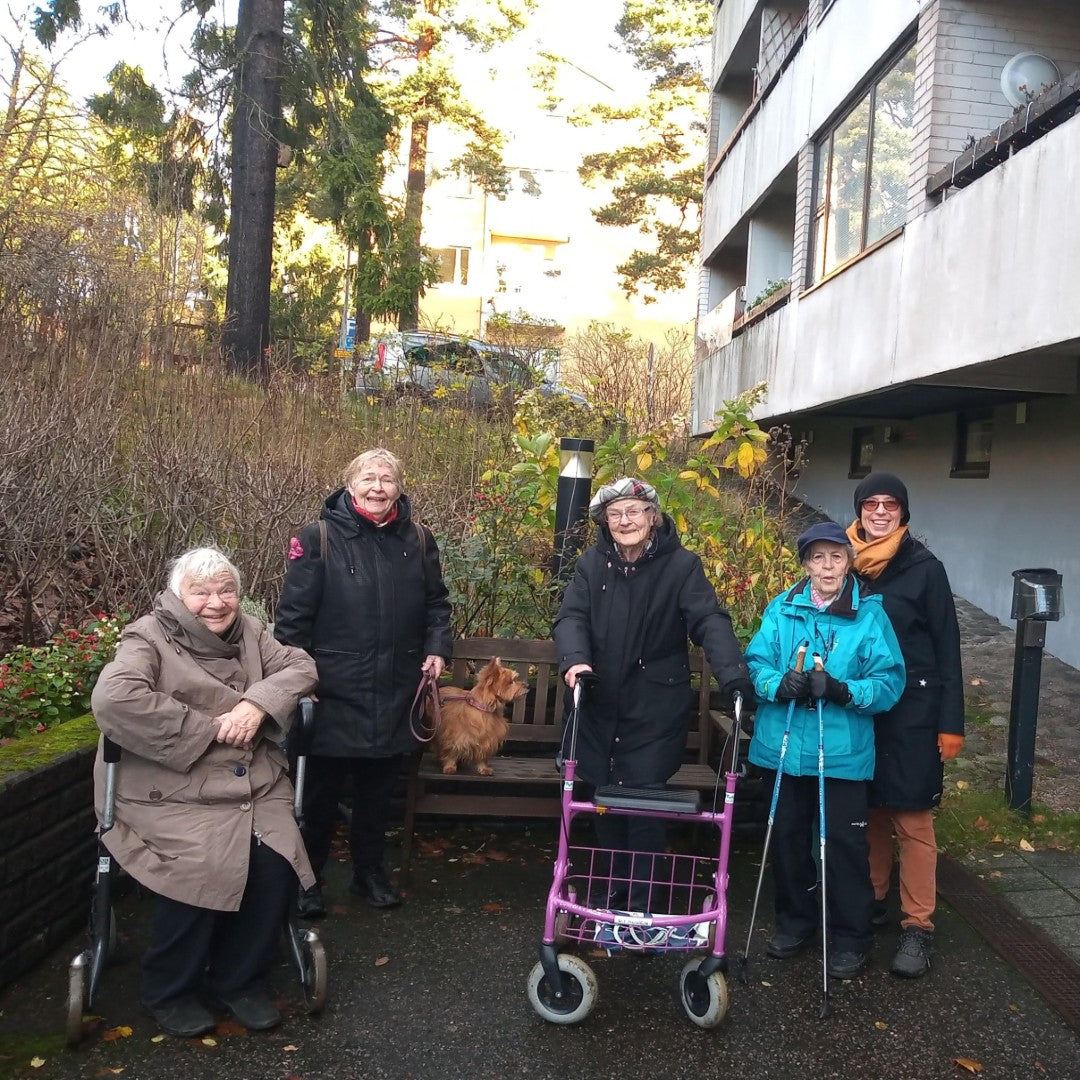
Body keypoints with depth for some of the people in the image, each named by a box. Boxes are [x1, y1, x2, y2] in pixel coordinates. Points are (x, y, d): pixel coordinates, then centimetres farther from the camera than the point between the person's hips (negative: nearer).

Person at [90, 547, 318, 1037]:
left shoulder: (249, 632, 12)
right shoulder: (149, 638, -6)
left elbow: (299, 666, 8)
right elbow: (113, 700, -23)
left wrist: (257, 704, -13)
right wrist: (207, 728, -19)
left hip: (255, 787, 5)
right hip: (172, 795, -5)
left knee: (276, 863, -18)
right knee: (202, 869, -27)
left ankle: (240, 979, 9)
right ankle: (169, 991, 3)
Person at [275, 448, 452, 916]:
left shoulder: (418, 540, 5)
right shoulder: (320, 538, -8)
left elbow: (436, 603, 15)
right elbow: (294, 615, -7)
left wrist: (437, 648, -1)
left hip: (393, 697, 4)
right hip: (333, 694, -3)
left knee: (378, 790, 18)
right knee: (320, 791, 10)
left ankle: (370, 869, 36)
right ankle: (307, 875, 28)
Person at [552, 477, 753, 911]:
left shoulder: (681, 565, -6)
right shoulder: (593, 562, 3)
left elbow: (709, 621, -15)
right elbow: (571, 616, -4)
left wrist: (732, 672, -32)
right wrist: (574, 658, -24)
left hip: (655, 710, -3)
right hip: (600, 708, 3)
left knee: (644, 805, 0)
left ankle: (641, 904, 18)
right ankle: (612, 893, 29)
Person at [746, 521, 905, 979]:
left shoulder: (870, 614, -4)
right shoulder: (782, 608, 3)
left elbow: (889, 681, -8)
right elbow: (756, 662, -1)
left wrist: (844, 691, -24)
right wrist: (778, 684, -22)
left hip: (842, 751, -3)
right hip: (783, 745, 3)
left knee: (843, 842, 3)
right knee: (787, 836, 16)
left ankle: (850, 936, 25)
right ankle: (794, 919, 37)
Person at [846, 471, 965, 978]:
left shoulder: (925, 568, -5)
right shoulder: (846, 566, 3)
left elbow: (947, 647, -3)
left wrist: (951, 723, -7)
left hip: (912, 713, -3)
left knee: (912, 818, 0)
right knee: (869, 811, 13)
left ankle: (918, 927, 10)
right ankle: (871, 900, 28)